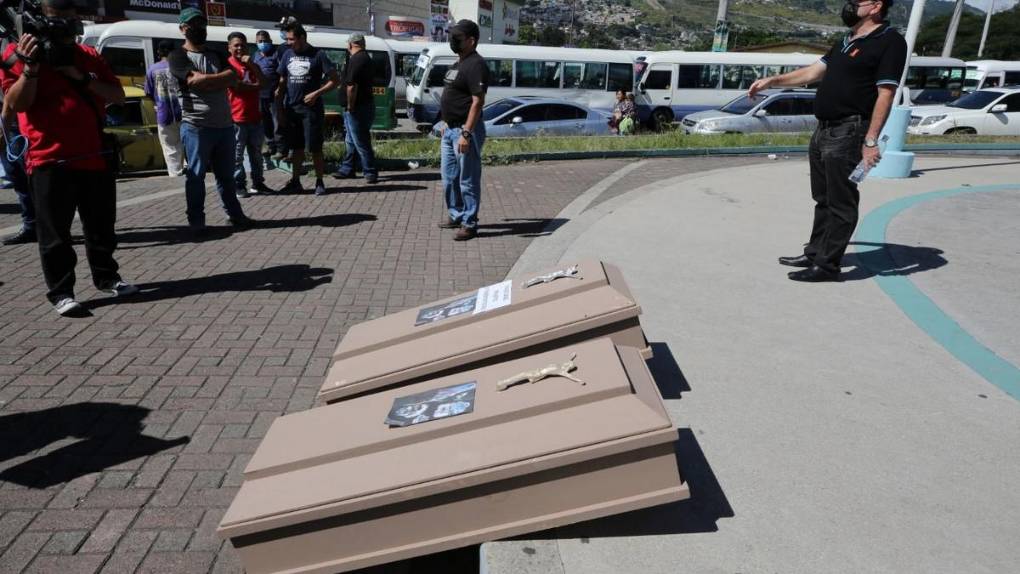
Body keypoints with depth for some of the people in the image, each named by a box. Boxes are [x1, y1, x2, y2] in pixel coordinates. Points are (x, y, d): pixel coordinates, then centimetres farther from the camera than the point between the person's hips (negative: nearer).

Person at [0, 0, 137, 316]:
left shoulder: (89, 56, 12)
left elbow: (118, 96, 5)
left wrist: (82, 78, -9)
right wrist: (31, 66, -19)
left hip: (95, 157, 4)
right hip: (49, 160, -4)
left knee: (102, 226, 14)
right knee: (55, 232, 1)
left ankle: (106, 277, 29)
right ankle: (60, 292, 8)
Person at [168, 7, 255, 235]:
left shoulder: (216, 54, 17)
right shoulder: (179, 56, 0)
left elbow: (234, 79, -1)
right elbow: (195, 80, -17)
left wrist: (206, 81, -12)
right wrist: (220, 78, -6)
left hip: (224, 124, 5)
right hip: (196, 126, -5)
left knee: (226, 174, 11)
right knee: (196, 176, 0)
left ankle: (234, 214, 19)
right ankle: (196, 221, 6)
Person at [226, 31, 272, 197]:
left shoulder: (252, 64, 16)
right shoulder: (228, 65, -5)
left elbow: (262, 83, 1)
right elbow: (236, 86, -15)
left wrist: (251, 64, -9)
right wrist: (254, 85, 0)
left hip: (255, 117, 6)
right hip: (237, 118, -6)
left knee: (256, 153, 11)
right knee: (237, 155, -1)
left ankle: (258, 183, 19)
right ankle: (238, 185, 4)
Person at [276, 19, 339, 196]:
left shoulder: (318, 55, -5)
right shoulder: (287, 55, 9)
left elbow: (335, 80, -5)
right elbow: (282, 82, 15)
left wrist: (317, 93, -14)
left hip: (311, 109, -4)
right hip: (292, 109, 5)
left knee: (315, 148, -2)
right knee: (296, 148, 10)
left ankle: (319, 182, 9)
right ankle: (295, 182, 18)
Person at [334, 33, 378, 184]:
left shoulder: (355, 60, -17)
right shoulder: (366, 58, 15)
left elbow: (351, 86, -25)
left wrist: (350, 106, -18)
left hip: (358, 108, -10)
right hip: (366, 105, 10)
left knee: (361, 142, -5)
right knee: (352, 140, 17)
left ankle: (370, 173, 0)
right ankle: (347, 169, 26)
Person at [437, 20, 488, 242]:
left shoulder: (476, 65, -14)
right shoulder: (457, 64, 17)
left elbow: (478, 102, -22)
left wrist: (466, 133, -27)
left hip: (465, 131, -10)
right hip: (450, 130, 10)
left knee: (468, 180, -3)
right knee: (449, 178, 17)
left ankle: (469, 224, 5)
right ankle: (456, 215, 31)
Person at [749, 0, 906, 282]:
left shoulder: (889, 42, -9)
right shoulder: (847, 41, 18)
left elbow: (885, 94, -16)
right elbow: (813, 72, 24)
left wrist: (871, 140, -21)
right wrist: (773, 80, 17)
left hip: (848, 133, -9)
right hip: (823, 131, 9)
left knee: (840, 202, -3)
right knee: (823, 199, 15)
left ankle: (827, 265, 1)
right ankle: (814, 253, 25)